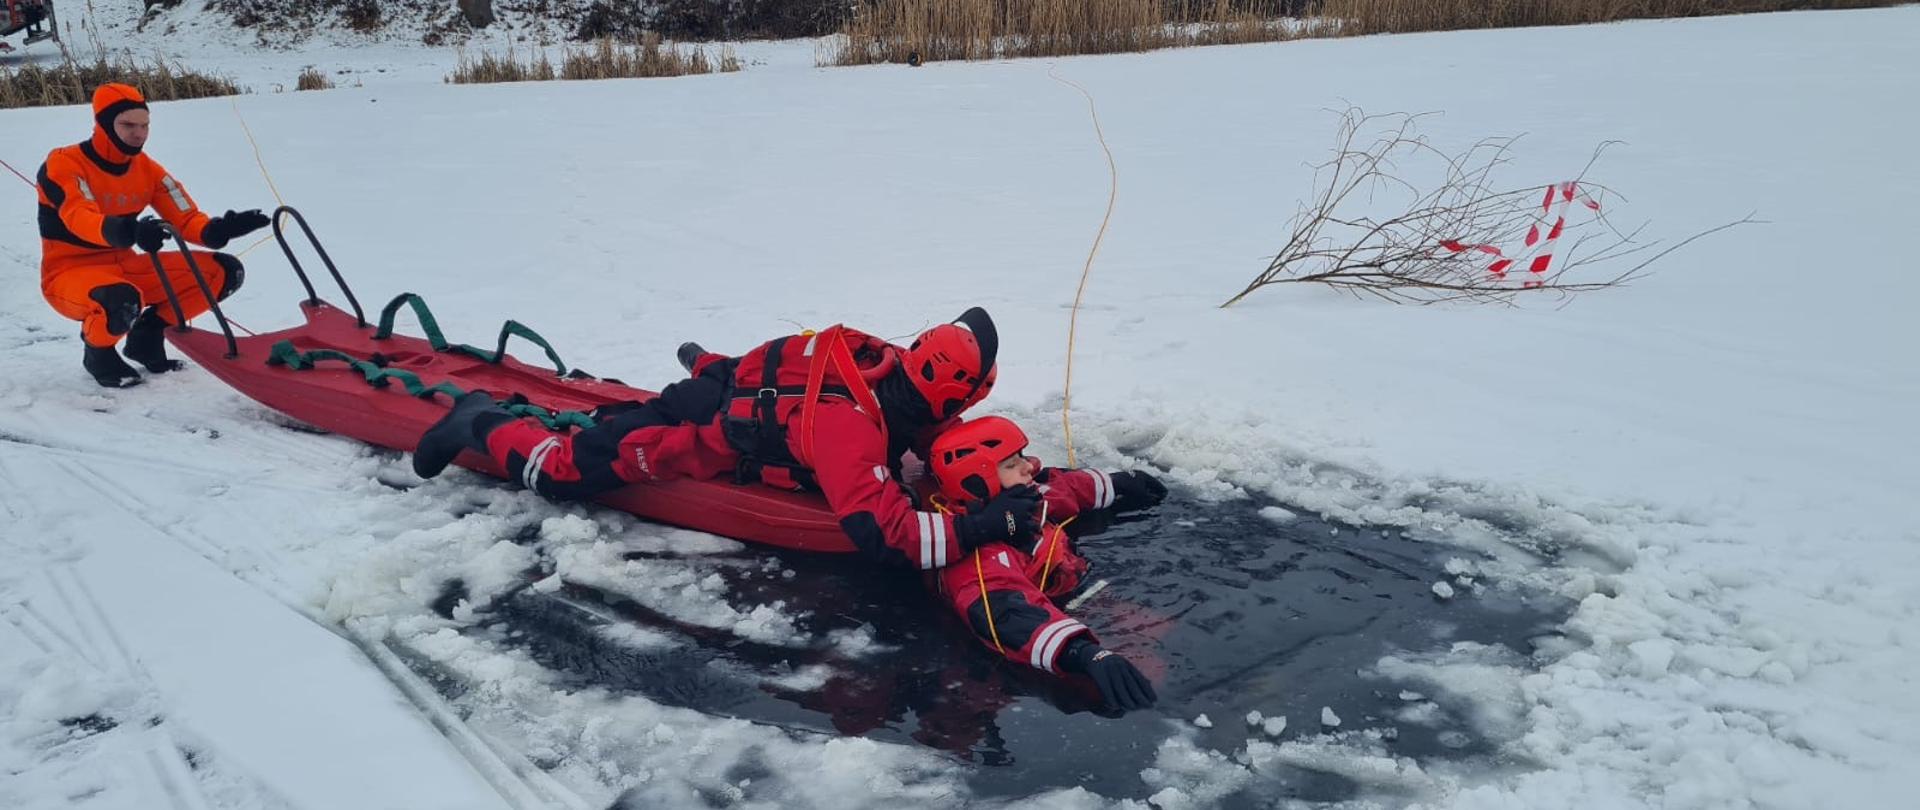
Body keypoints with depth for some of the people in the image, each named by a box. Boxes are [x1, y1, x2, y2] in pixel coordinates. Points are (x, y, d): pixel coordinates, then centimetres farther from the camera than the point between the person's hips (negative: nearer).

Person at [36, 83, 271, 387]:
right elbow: (78, 219, -34)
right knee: (122, 302, -42)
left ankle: (147, 337, 8)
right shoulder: (64, 164, -15)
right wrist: (124, 231, -56)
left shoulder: (146, 168, 2)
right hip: (71, 271, -6)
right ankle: (98, 352, -4)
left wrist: (216, 230, -31)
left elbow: (186, 219, -6)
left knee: (225, 271, -8)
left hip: (126, 267, 6)